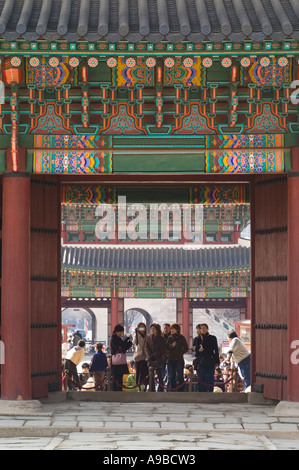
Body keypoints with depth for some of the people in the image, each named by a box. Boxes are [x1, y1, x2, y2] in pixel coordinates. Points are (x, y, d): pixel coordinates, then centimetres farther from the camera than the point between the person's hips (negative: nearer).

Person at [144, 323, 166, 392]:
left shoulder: (161, 338, 2)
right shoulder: (148, 337, 11)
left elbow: (162, 350, -3)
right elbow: (146, 347, 6)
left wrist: (154, 356, -13)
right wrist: (149, 356, -9)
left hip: (158, 359, -3)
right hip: (150, 360, 3)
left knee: (159, 375, -3)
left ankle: (160, 390, 1)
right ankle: (152, 391, 8)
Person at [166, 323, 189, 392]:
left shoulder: (181, 338, 0)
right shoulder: (170, 338, 10)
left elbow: (186, 348, 3)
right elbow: (167, 348, 7)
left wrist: (180, 353, -4)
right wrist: (171, 346, -10)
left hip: (179, 360, -4)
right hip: (171, 360, 4)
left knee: (180, 376, -3)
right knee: (171, 377, 5)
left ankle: (181, 391, 0)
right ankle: (172, 391, 11)